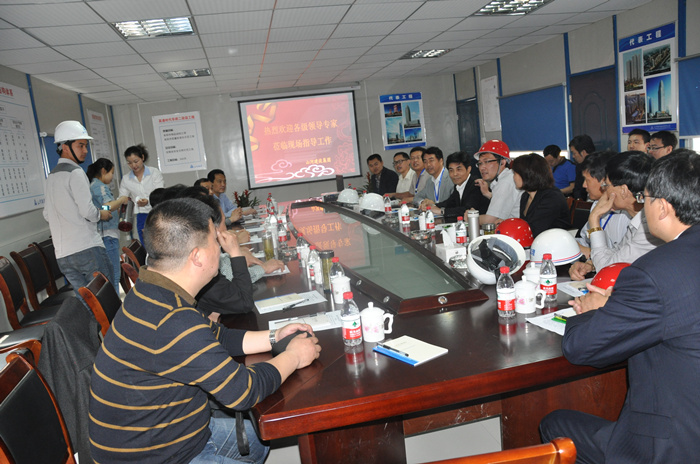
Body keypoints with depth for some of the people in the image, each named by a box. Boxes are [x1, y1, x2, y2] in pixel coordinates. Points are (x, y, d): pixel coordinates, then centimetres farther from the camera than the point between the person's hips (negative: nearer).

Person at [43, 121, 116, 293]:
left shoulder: (51, 176, 19)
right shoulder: (75, 172, -8)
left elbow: (47, 214, 24)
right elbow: (88, 211, -16)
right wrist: (101, 215, 3)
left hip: (62, 255, 8)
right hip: (86, 247, -8)